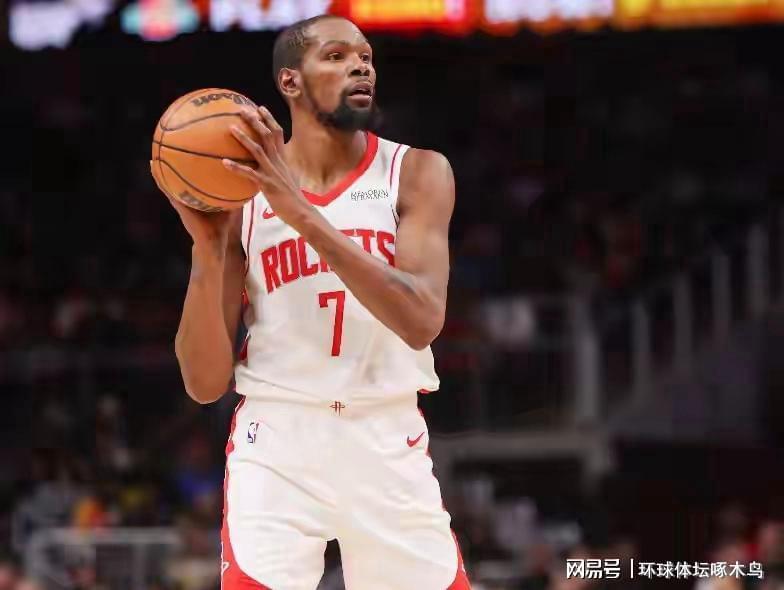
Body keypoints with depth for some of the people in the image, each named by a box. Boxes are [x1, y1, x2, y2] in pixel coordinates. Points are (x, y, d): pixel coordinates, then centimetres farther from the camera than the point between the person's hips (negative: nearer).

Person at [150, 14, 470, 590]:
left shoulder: (416, 173, -1)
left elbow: (422, 320, -19)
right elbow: (205, 383, -1)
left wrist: (301, 213, -24)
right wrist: (206, 246, -16)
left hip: (389, 441, 1)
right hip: (279, 441, -1)